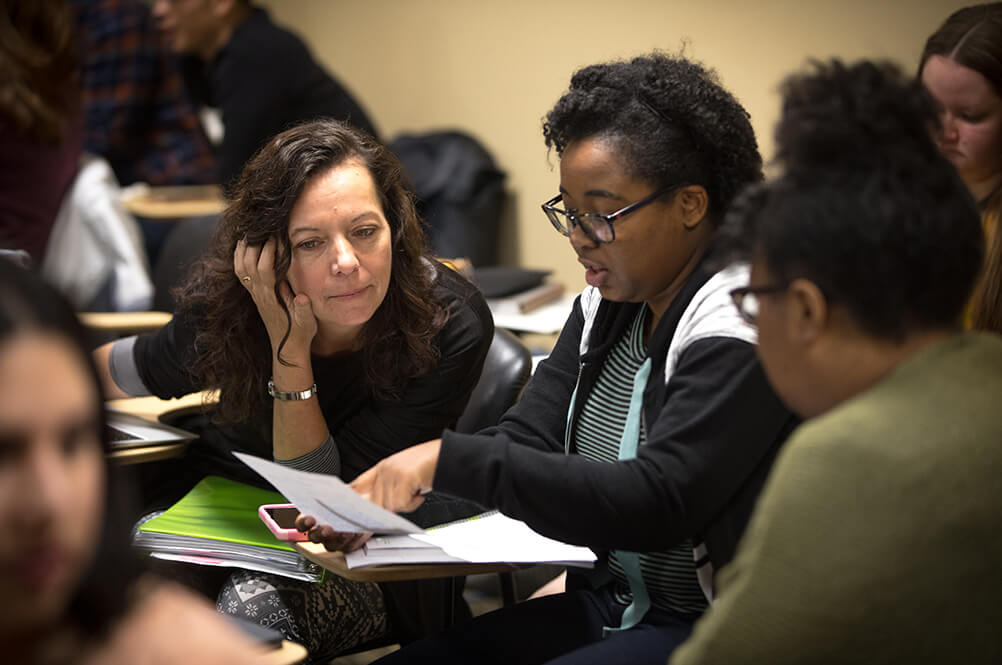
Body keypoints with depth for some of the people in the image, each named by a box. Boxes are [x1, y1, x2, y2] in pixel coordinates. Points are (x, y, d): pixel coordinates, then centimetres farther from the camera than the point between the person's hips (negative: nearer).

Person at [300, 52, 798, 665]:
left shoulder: (742, 328, -19)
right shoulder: (605, 305, 9)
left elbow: (655, 504, -27)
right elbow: (527, 437, 6)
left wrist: (452, 460, -27)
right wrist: (381, 499, -12)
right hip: (609, 603, 8)